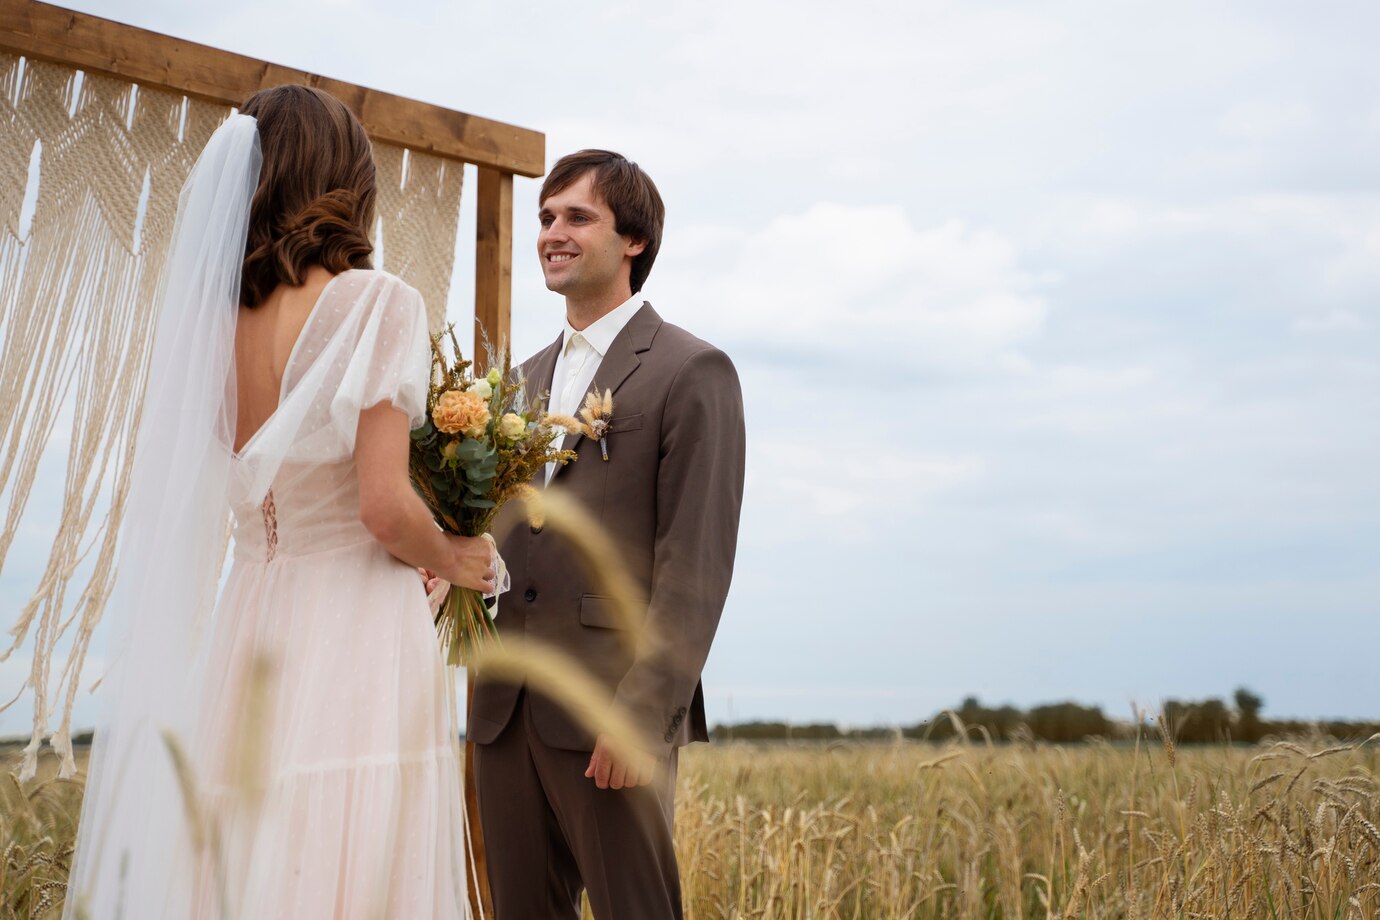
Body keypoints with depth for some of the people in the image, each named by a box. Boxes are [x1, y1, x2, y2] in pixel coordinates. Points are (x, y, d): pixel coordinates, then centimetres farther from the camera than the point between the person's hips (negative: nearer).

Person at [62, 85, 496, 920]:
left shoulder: (214, 318, 5)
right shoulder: (375, 302, -11)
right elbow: (385, 508, -16)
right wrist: (458, 561, 3)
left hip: (244, 638, 6)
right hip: (358, 641, -6)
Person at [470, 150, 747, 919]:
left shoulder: (692, 372, -3)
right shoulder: (526, 378, 19)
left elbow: (696, 565, -10)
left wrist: (642, 714, -16)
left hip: (612, 712, -6)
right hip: (505, 709, 6)